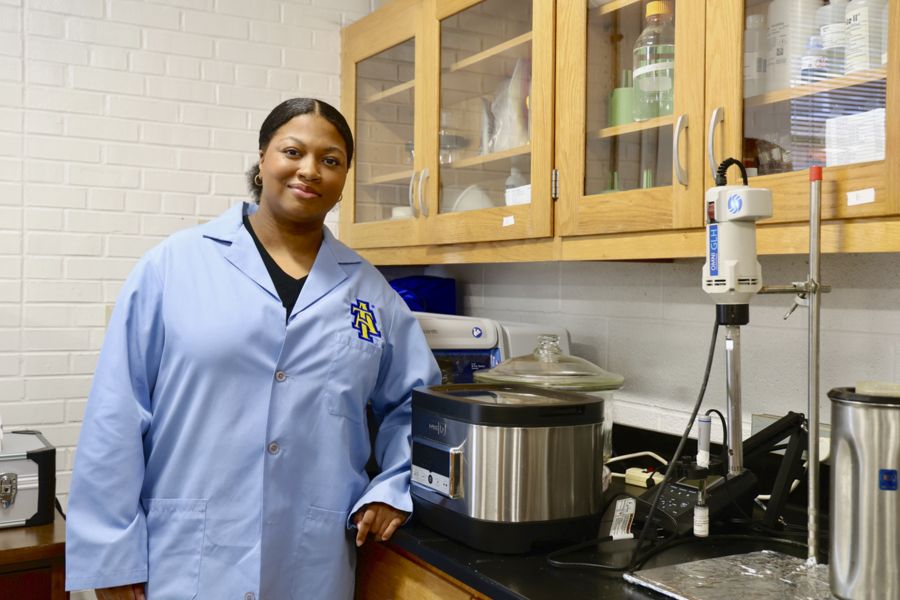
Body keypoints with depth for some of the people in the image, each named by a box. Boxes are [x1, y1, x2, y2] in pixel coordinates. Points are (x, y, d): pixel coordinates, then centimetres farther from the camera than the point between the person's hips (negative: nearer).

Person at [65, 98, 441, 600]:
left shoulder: (370, 290, 6)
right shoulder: (174, 264, -4)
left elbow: (415, 401, 16)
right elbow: (118, 417, -5)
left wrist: (393, 489, 2)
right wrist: (113, 554, -6)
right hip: (184, 559, -2)